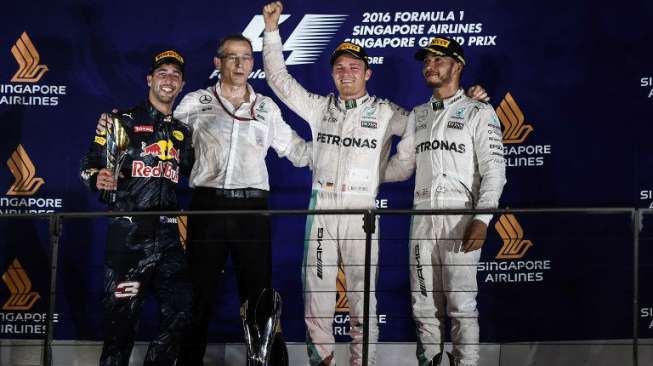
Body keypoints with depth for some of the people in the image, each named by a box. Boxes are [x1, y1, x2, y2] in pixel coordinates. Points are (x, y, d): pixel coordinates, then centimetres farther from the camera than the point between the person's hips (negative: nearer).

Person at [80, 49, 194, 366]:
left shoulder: (183, 132, 18)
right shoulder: (124, 121, 2)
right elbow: (89, 165, -4)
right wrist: (99, 179, -21)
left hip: (168, 235, 5)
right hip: (128, 233, -5)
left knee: (180, 313, 3)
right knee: (122, 316, -5)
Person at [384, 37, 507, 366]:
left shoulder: (479, 113, 0)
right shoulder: (418, 115, 17)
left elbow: (494, 170, -7)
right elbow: (401, 165, 20)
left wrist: (482, 219, -18)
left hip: (460, 220, -6)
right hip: (422, 218, 6)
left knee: (461, 304, -7)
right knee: (424, 304, 7)